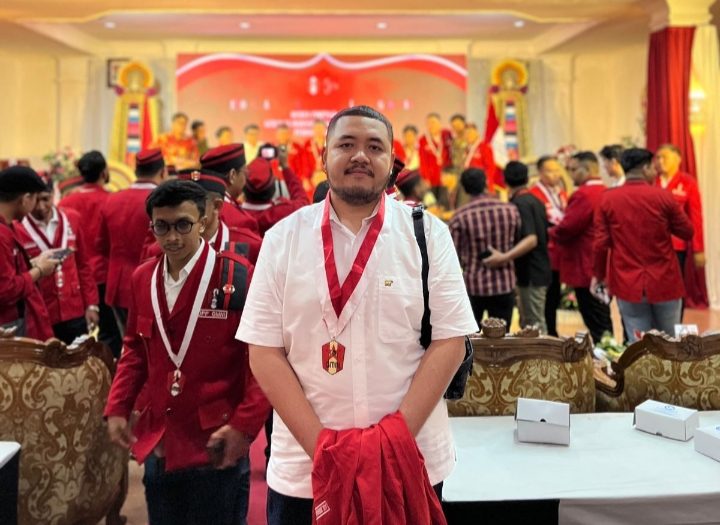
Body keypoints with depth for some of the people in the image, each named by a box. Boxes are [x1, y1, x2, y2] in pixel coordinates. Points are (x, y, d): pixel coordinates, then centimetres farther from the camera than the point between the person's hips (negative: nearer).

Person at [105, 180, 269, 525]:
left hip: (217, 447, -5)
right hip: (158, 446, 5)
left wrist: (245, 425, -17)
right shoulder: (143, 278, 5)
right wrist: (117, 408, 8)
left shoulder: (239, 276, -12)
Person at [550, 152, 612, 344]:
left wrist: (551, 232, 0)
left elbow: (566, 228, -21)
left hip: (586, 269, -9)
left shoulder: (583, 194, -18)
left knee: (595, 324, -3)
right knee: (603, 322, 16)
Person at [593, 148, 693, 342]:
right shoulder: (663, 196, -6)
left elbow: (600, 243, -3)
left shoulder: (607, 199, -3)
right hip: (664, 282, -1)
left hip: (627, 283, 1)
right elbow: (687, 232, 3)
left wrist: (598, 275, 9)